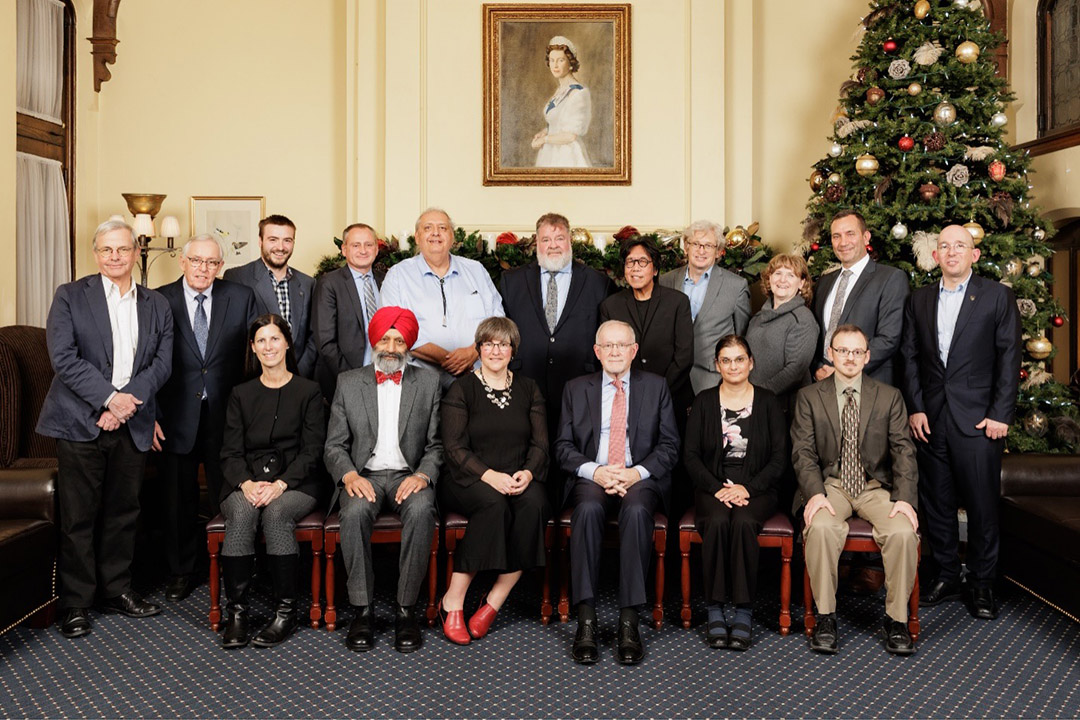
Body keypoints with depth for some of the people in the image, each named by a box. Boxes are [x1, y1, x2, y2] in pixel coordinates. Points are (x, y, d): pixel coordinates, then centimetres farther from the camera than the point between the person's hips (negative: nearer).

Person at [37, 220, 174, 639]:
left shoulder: (157, 306, 11)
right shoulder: (70, 297, 1)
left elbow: (162, 363, 2)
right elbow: (63, 357, -9)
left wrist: (128, 402, -12)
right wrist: (109, 397, -16)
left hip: (133, 424, 3)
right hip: (80, 423, -3)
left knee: (124, 511, 11)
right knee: (78, 517, 2)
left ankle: (116, 591, 25)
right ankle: (76, 603, 13)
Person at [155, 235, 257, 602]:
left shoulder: (241, 297, 1)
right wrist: (152, 416, -5)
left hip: (227, 416, 0)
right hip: (177, 417, 0)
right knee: (177, 501, 12)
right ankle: (181, 572, 29)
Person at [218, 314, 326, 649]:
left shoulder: (308, 391, 7)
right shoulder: (241, 394, 15)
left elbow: (312, 450, -1)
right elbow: (230, 452, 8)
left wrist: (280, 484, -16)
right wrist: (247, 483, -13)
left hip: (296, 481, -2)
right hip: (246, 481, 2)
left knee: (276, 513, -33)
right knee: (241, 513, -31)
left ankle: (286, 610, -23)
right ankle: (237, 610, -24)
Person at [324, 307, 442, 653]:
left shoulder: (428, 382, 11)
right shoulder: (348, 382, 12)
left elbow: (436, 444, 6)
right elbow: (334, 445, 7)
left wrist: (422, 475, -13)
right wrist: (349, 475, -13)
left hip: (409, 477, 0)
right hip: (364, 476, 1)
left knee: (421, 510, -33)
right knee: (355, 512, -33)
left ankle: (406, 608, -21)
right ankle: (362, 609, -20)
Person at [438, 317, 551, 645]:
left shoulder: (528, 389, 14)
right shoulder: (461, 388, 3)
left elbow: (540, 443, 9)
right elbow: (454, 448, -5)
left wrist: (528, 473, -13)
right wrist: (490, 476, -20)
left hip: (519, 480, 3)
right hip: (470, 480, -3)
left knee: (534, 503, -31)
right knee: (494, 503, -35)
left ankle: (495, 601, -21)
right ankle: (453, 602, -24)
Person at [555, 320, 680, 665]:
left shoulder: (656, 386, 13)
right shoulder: (576, 388, 14)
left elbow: (669, 445, 6)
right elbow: (563, 446, 7)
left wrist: (638, 472, -12)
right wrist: (595, 471, -12)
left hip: (641, 478, 0)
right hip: (592, 477, 1)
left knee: (636, 510, -34)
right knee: (588, 509, -33)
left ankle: (629, 621, -30)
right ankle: (586, 620, -30)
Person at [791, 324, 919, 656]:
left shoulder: (889, 397, 7)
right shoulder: (809, 397, 5)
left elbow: (903, 451, 0)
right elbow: (803, 452, -3)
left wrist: (904, 498, -15)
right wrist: (815, 493, -20)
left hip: (876, 486, 1)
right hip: (830, 484, -1)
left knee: (903, 532, -28)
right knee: (820, 527, -32)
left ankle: (897, 619, -9)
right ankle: (825, 616, -16)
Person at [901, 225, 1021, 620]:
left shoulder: (998, 296, 1)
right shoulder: (920, 299, 11)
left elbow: (1009, 359, -2)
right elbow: (910, 357, 9)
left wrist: (1000, 415, -9)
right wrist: (915, 408, 0)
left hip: (978, 419, -3)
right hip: (929, 419, 3)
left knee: (982, 505, 2)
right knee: (936, 502, 9)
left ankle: (981, 584, 16)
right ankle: (945, 576, 22)